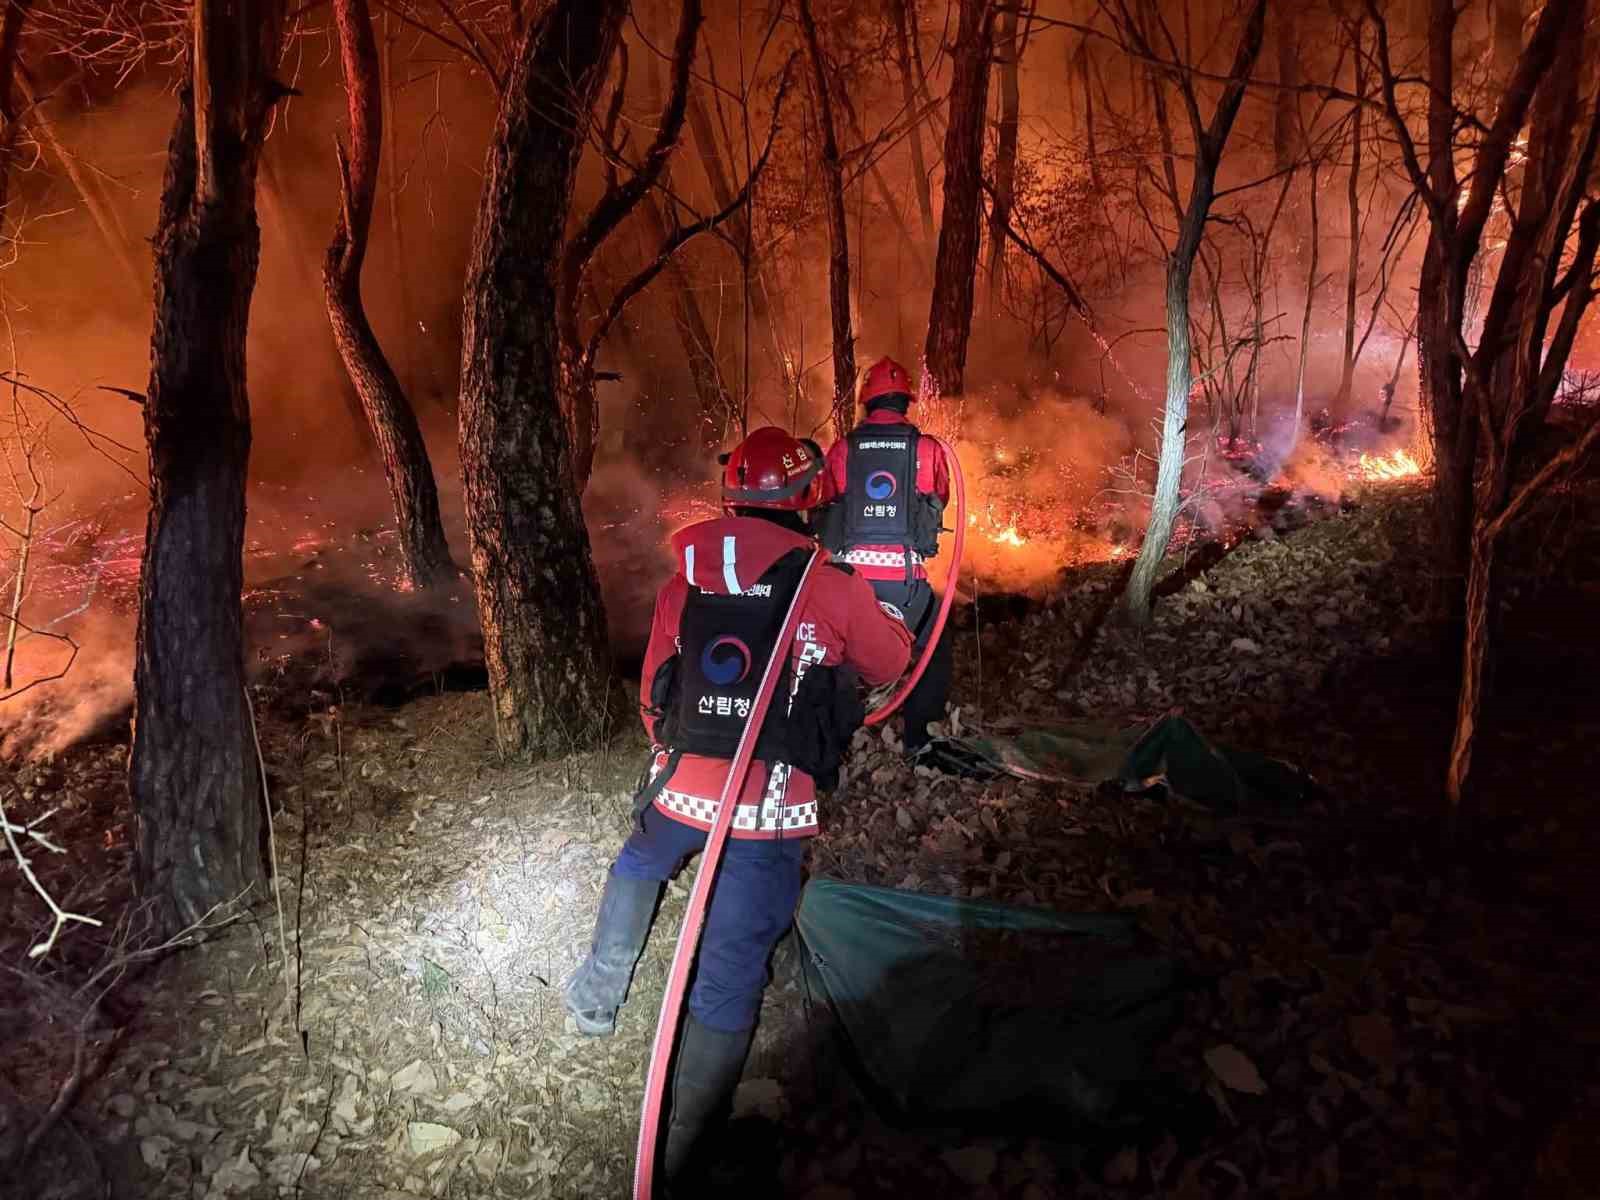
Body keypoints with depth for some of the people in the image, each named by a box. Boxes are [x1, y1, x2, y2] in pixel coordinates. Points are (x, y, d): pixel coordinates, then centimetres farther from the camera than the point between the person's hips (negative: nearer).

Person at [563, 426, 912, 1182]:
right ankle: (678, 1156, 11)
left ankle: (597, 997, 43)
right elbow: (891, 666, 9)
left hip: (680, 785, 4)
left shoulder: (682, 583, 3)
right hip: (773, 811, -4)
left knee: (638, 863, 36)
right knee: (730, 976, 3)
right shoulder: (833, 589, -9)